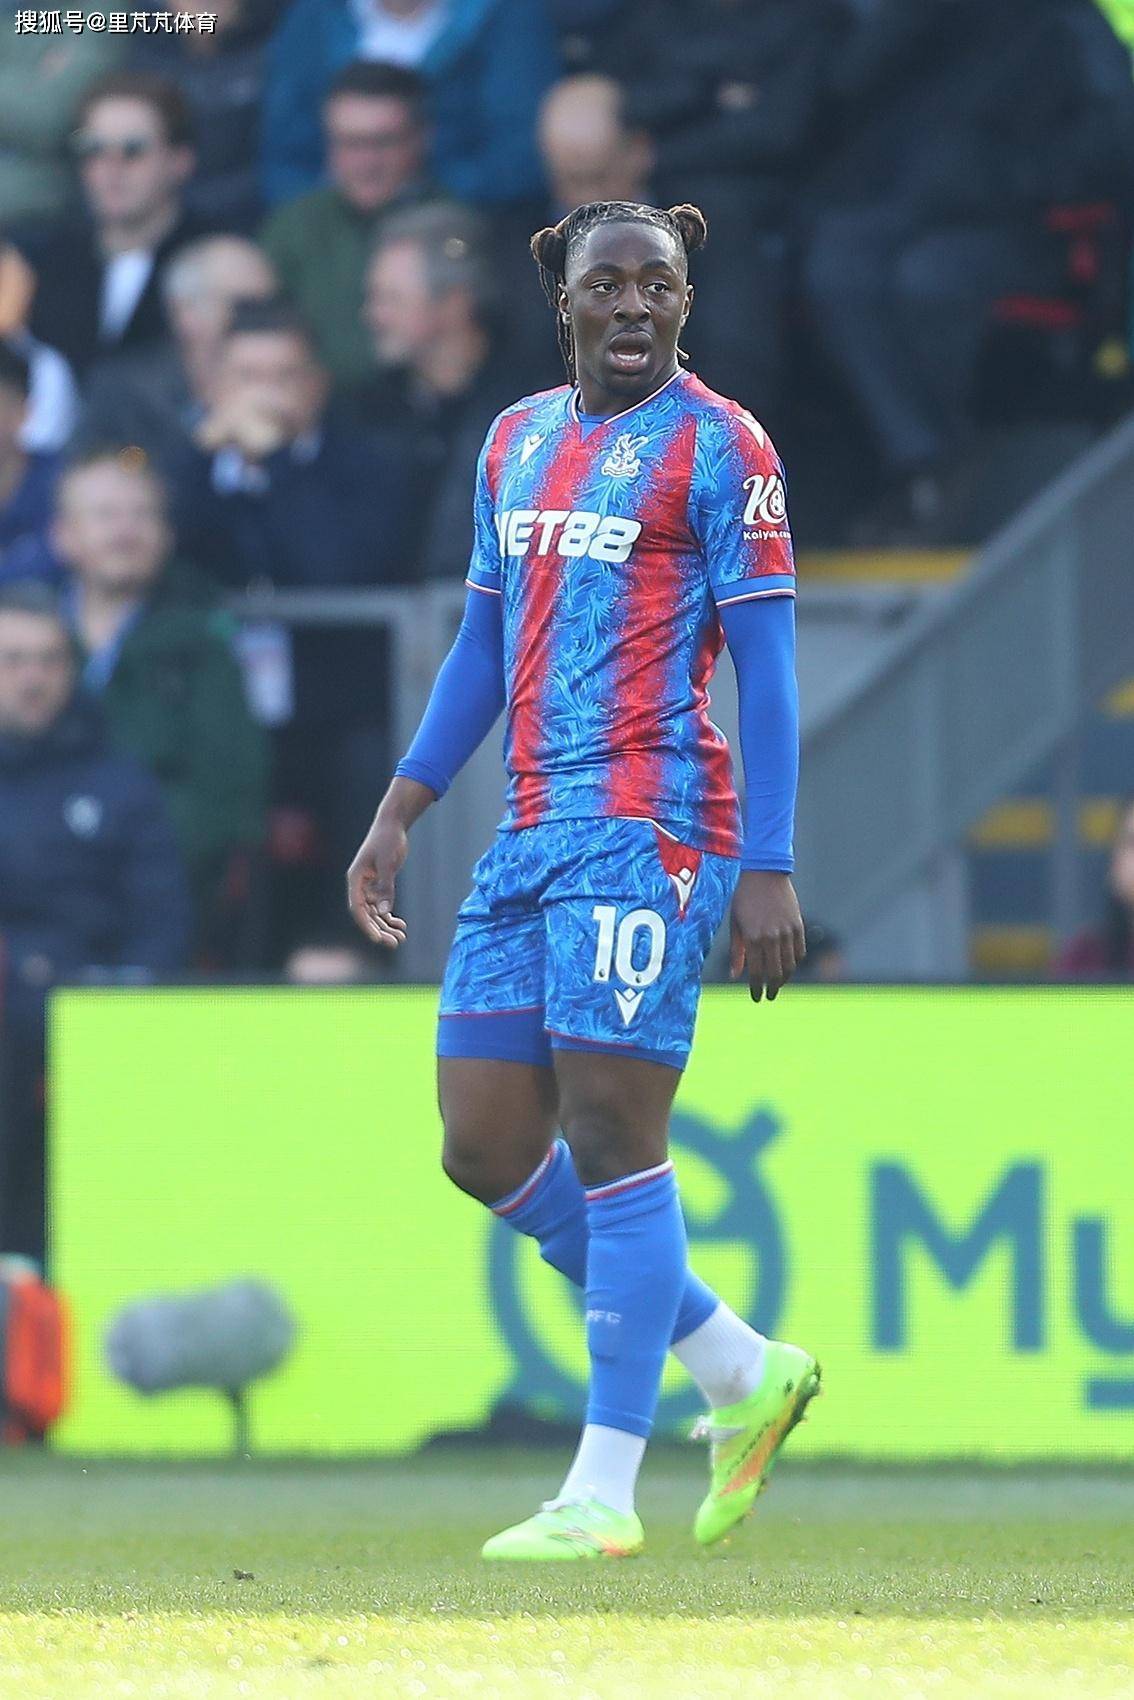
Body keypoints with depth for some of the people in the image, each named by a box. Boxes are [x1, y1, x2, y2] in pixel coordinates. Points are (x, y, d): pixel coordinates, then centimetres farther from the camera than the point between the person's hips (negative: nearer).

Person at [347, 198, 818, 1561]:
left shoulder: (719, 449, -4)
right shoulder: (515, 443, 17)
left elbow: (765, 666, -7)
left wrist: (769, 870, -13)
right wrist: (397, 815, 18)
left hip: (646, 830, -8)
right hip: (529, 835, 8)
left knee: (611, 1136, -10)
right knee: (485, 1146, 5)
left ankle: (605, 1494, -7)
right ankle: (744, 1373, 18)